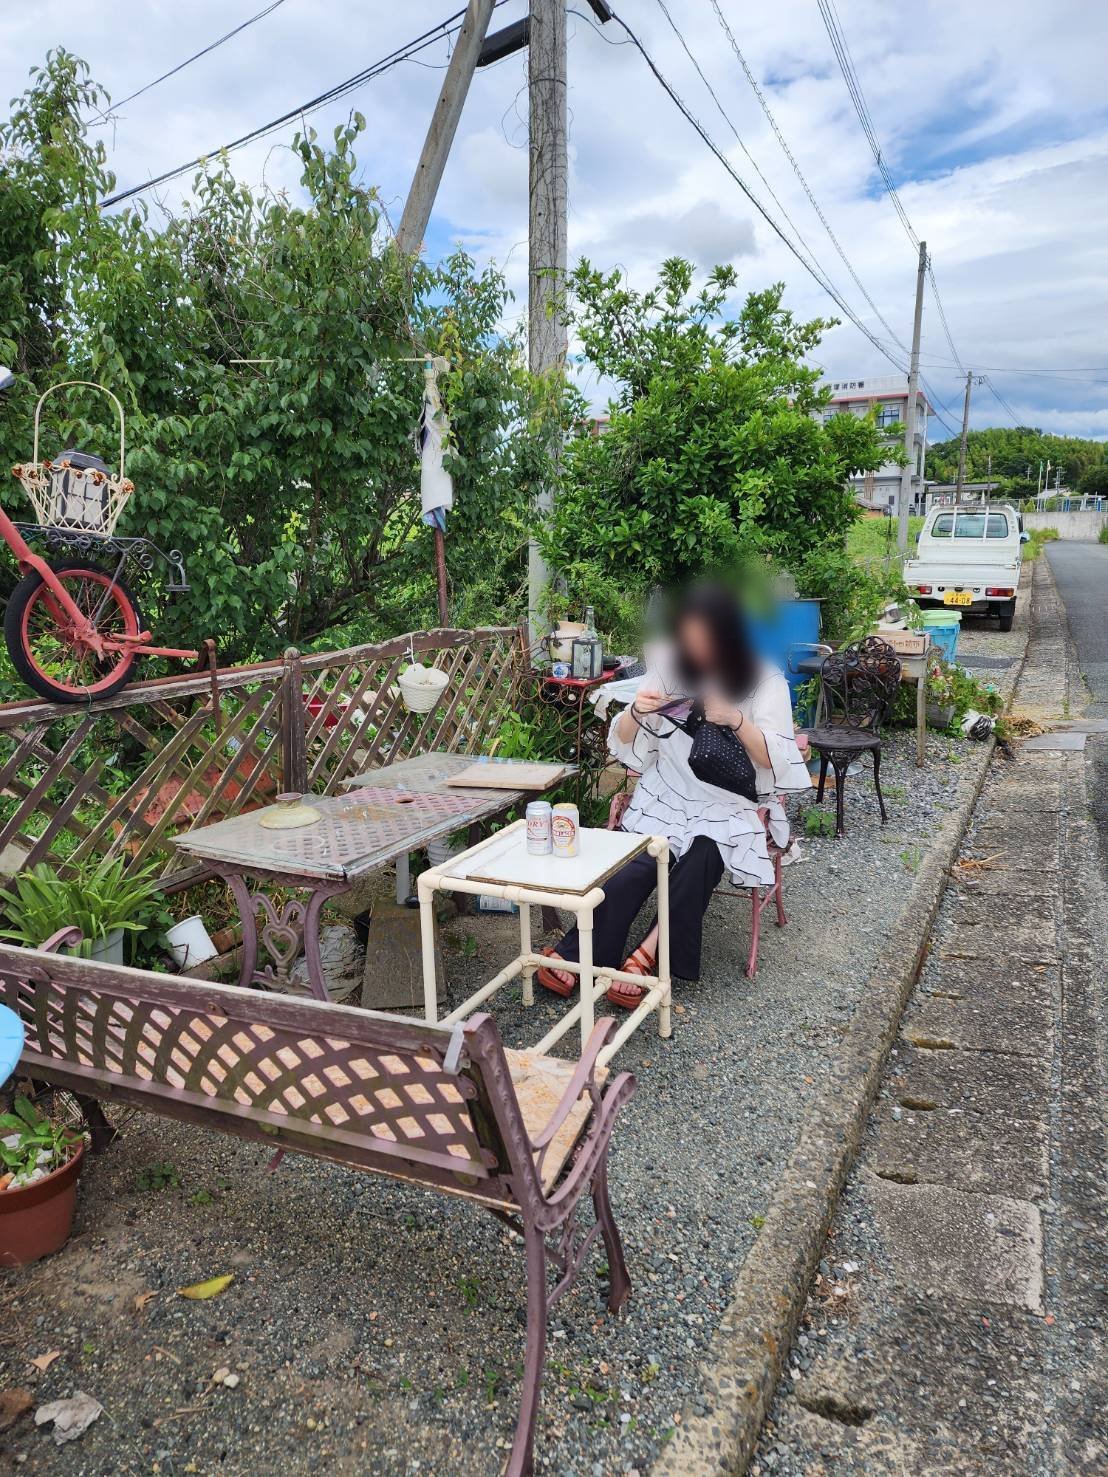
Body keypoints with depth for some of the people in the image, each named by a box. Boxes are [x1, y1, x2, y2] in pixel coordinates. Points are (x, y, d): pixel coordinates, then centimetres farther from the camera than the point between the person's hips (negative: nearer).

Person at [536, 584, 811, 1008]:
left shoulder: (765, 681, -5)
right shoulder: (669, 667, 0)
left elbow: (776, 761, -12)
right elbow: (623, 745, 2)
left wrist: (736, 720, -28)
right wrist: (636, 712, -20)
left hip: (729, 804, -1)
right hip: (667, 796, 1)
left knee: (701, 858, -33)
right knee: (635, 867, -26)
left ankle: (645, 956, -22)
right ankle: (571, 955, -20)